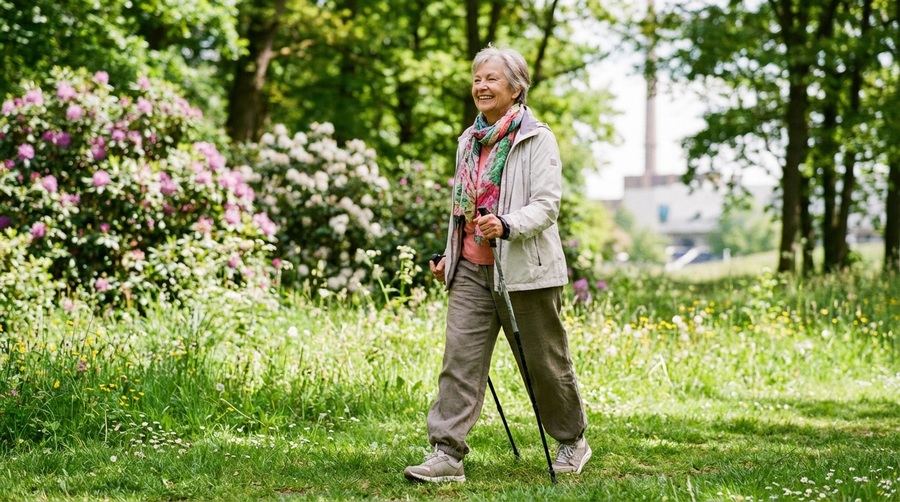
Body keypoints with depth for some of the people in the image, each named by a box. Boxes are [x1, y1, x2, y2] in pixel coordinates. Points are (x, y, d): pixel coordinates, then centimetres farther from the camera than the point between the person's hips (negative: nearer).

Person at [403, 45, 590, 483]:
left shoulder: (536, 139, -7)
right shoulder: (470, 140, 14)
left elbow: (547, 204, -15)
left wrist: (507, 226, -32)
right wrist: (449, 257, 19)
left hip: (524, 268, -5)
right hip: (472, 268, 6)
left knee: (544, 361, 7)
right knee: (460, 357, -6)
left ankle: (572, 441, 28)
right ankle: (446, 454, -9)